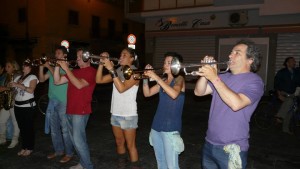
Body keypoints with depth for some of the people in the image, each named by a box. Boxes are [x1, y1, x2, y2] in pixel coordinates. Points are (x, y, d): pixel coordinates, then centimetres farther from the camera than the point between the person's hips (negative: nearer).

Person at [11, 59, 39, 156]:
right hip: (18, 105, 7)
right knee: (21, 127, 11)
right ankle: (24, 147, 22)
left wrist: (18, 85, -19)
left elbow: (31, 90, -18)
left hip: (28, 106, -6)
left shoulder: (32, 77, -4)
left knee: (29, 127, -1)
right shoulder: (18, 77, 15)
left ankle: (29, 148, 9)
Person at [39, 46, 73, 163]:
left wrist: (49, 67, -15)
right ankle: (58, 150, 28)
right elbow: (42, 79, 11)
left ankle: (69, 153, 8)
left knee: (65, 130, -2)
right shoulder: (53, 67, 15)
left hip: (63, 102, -7)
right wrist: (41, 66, -1)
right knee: (54, 129, 15)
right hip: (52, 101, 7)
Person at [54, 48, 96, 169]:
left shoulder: (91, 72, -8)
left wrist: (66, 69, -19)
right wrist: (57, 66, 0)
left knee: (78, 140, -9)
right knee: (76, 140, 14)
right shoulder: (74, 71, 17)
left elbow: (79, 84, -23)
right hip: (70, 111, 8)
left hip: (80, 112, -8)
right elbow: (57, 81, 13)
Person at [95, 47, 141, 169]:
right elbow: (99, 80, 3)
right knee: (119, 142, 20)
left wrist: (111, 69, -26)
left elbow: (121, 88, -26)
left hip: (128, 115, -6)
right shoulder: (117, 71, 8)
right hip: (115, 113, 7)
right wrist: (102, 64, -9)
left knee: (130, 145, 3)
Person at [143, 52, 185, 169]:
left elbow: (174, 94, -26)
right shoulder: (163, 81, 13)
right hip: (156, 126, 7)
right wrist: (146, 77, -4)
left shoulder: (179, 79, -5)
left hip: (171, 128, -7)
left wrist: (157, 78, -26)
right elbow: (147, 93, 9)